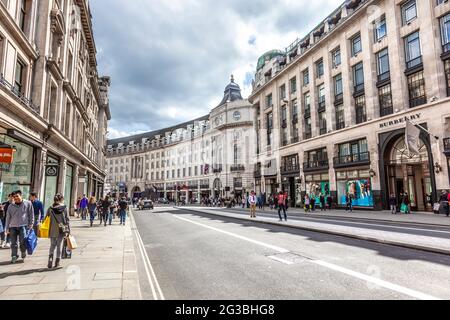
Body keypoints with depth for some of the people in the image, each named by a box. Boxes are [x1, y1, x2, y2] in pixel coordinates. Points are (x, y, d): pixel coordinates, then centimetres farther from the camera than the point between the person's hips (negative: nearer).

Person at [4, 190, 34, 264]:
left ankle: (23, 252, 15)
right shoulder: (11, 206, 10)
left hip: (23, 225, -3)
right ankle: (14, 256, 12)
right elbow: (8, 218, 14)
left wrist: (31, 224, -1)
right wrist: (7, 228, 12)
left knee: (23, 241, -10)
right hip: (13, 226, 3)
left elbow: (31, 215, 5)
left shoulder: (28, 203, 2)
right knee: (13, 243, 3)